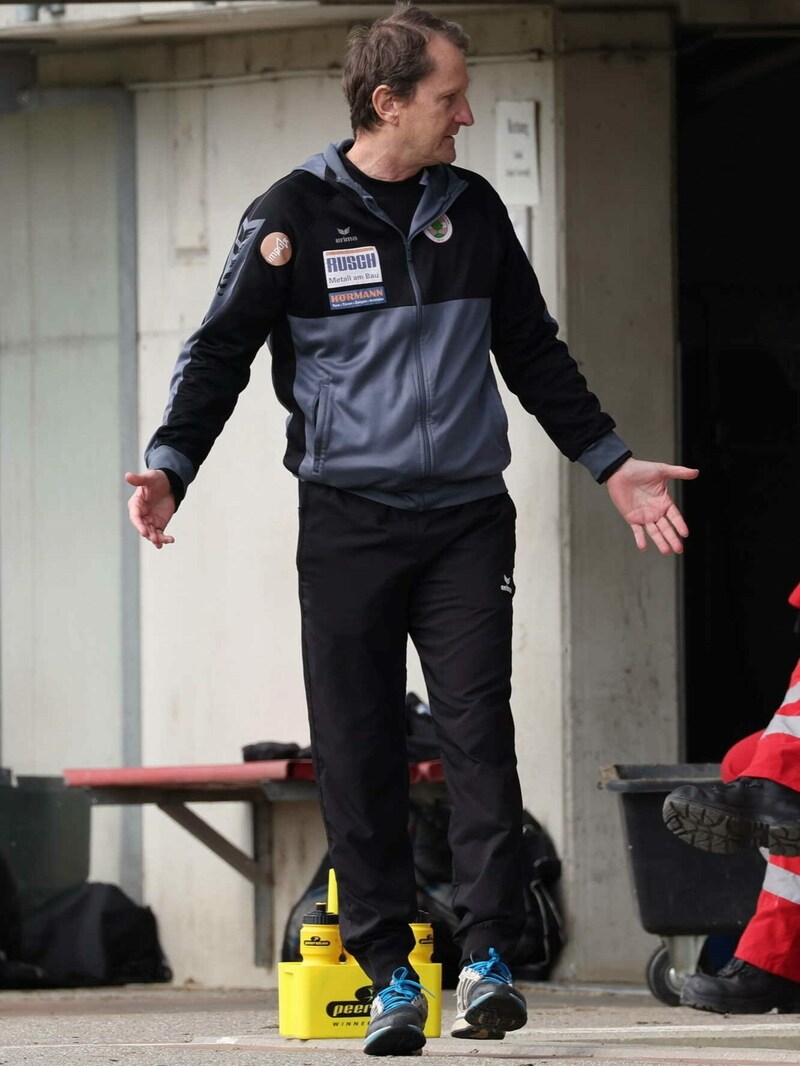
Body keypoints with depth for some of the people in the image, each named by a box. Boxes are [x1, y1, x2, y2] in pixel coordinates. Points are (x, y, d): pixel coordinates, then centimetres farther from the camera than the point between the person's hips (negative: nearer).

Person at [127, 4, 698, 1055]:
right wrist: (171, 466, -12)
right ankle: (389, 973, 5)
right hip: (347, 523, -2)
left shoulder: (473, 210, 11)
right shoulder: (294, 216, 1)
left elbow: (535, 355, 22)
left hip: (467, 518, 2)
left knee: (478, 729, -10)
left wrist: (612, 463, 21)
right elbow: (221, 351, 2)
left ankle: (489, 955, -9)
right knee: (358, 755, -2)